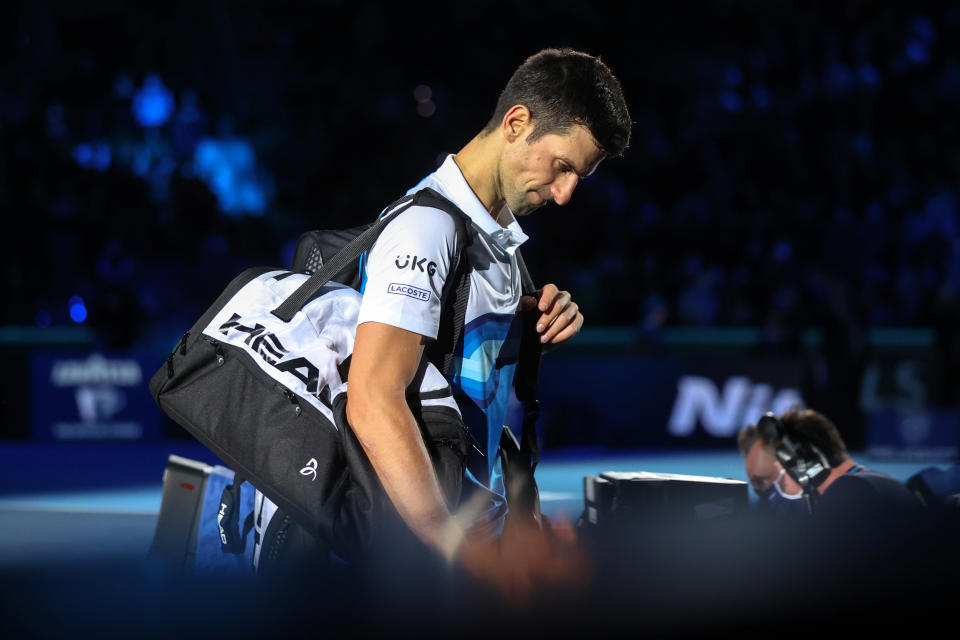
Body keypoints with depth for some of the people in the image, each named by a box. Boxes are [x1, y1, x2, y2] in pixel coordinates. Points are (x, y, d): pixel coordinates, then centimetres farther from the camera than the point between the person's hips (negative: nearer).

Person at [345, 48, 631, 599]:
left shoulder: (499, 229, 12)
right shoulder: (427, 226, -19)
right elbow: (373, 403, -31)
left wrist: (541, 320, 1)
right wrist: (460, 546, -38)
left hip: (481, 512, 9)